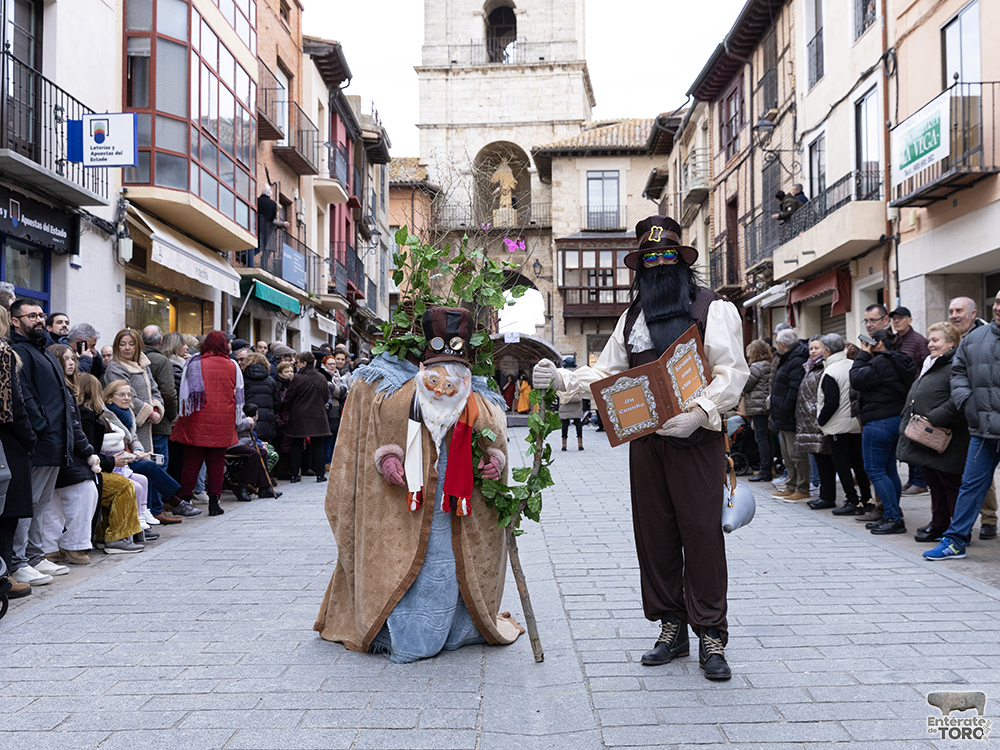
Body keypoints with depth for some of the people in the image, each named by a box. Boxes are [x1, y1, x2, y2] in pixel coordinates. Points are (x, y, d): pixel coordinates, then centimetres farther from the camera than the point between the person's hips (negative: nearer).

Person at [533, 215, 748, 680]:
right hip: (644, 440, 5)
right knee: (653, 532, 7)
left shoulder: (714, 309, 2)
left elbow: (731, 374, -7)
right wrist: (562, 379, 3)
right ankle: (671, 628, 18)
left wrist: (698, 412, -21)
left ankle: (711, 636, 4)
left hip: (696, 439, -5)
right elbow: (607, 371, 19)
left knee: (701, 532, -5)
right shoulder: (633, 318, 19)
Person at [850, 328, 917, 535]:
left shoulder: (881, 362, -16)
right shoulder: (899, 362, 15)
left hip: (879, 422, -10)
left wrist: (863, 355, -6)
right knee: (889, 470, 14)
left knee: (875, 471, -5)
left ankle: (894, 519, -7)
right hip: (896, 420, 10)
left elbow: (857, 380, -17)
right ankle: (891, 517, 19)